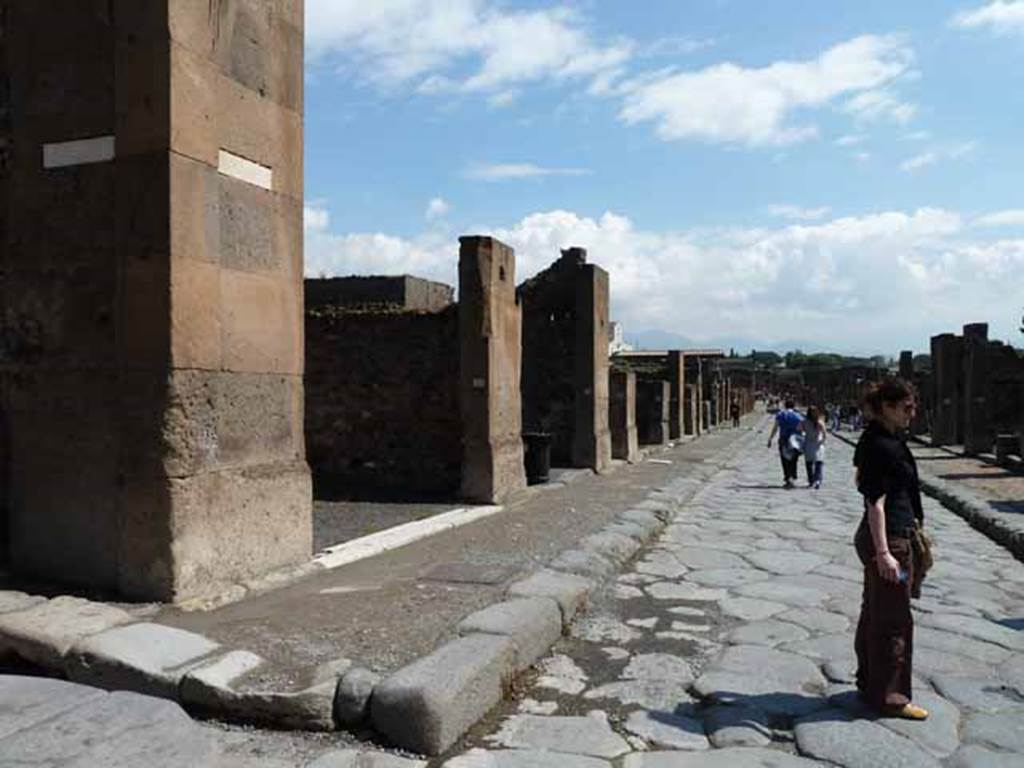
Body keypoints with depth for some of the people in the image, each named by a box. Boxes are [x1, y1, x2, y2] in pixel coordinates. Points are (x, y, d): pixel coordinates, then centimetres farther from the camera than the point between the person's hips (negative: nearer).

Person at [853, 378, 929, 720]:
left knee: (874, 614, 18)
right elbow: (875, 504, -22)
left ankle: (870, 683, 31)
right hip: (888, 539, -10)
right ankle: (888, 696, 13)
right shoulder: (880, 446, -20)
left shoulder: (888, 439, 11)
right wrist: (884, 554, -23)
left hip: (890, 537, 10)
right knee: (893, 621, 1)